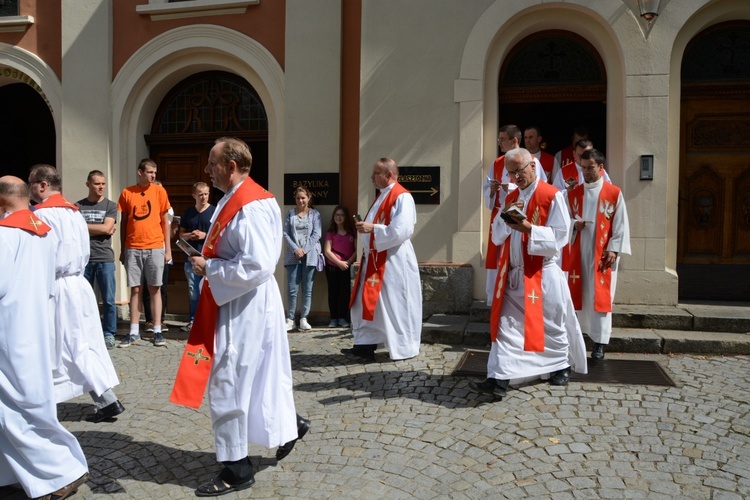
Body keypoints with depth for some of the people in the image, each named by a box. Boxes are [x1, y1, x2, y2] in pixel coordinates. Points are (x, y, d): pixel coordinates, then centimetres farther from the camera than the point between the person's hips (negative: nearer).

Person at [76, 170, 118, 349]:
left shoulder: (110, 206, 5)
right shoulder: (78, 206, 8)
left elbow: (106, 228, -7)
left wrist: (84, 227, -1)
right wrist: (99, 230, -8)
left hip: (105, 258, -1)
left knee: (108, 300, 1)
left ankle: (109, 334, 11)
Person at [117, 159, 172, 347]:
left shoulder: (159, 191, 3)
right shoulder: (127, 193, 5)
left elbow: (165, 221, 4)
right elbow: (124, 223, 9)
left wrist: (168, 249, 0)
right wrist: (122, 250, 7)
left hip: (155, 248, -1)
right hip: (132, 248, 1)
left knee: (154, 289, 4)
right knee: (135, 289, 5)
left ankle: (157, 331, 10)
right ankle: (134, 332, 12)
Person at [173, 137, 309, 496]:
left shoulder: (250, 207, -22)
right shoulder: (235, 199, 10)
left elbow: (256, 266, -29)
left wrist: (208, 267, -19)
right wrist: (208, 246, 5)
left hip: (245, 307, -10)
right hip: (238, 303, 10)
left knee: (228, 384, 1)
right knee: (255, 377, 21)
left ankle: (237, 469, 16)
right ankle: (289, 425, 38)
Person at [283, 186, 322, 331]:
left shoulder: (315, 214, 5)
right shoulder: (290, 214, 9)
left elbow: (317, 234, -2)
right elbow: (285, 233, 3)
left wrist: (304, 249, -10)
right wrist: (295, 249, -10)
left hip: (310, 255, 0)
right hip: (293, 255, 1)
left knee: (307, 289, 2)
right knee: (292, 289, -3)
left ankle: (304, 319, 10)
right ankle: (290, 319, 4)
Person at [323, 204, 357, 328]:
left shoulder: (352, 232, 5)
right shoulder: (331, 233, 6)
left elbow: (357, 250, 1)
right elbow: (327, 251, -2)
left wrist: (348, 262, -13)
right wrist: (339, 262, -12)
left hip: (347, 267, 0)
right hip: (332, 267, 0)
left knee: (345, 292, 0)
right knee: (333, 292, 3)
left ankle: (342, 318, 10)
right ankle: (333, 318, 10)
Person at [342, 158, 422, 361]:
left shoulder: (402, 197, -14)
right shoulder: (382, 196, 16)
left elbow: (401, 230, -24)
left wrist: (372, 228, -21)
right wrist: (366, 227, 6)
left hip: (394, 262, -9)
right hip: (376, 259, 9)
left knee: (395, 305, 1)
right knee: (369, 303, 9)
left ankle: (404, 348, 15)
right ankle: (366, 345, 15)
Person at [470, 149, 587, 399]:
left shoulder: (552, 196, -8)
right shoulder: (511, 198, 12)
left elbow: (559, 237, -12)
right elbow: (497, 237, 9)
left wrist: (529, 229, -26)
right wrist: (504, 215, -10)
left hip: (542, 274, -5)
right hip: (513, 274, 5)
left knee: (550, 324, 10)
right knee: (506, 325, -3)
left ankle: (563, 365, 35)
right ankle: (499, 379, -4)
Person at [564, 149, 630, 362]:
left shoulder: (614, 193, -2)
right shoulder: (573, 193, 8)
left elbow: (620, 224, -3)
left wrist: (613, 249, -10)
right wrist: (574, 224, -12)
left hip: (602, 253, -3)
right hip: (578, 252, 3)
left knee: (600, 296, -3)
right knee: (580, 294, 7)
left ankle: (599, 342, 1)